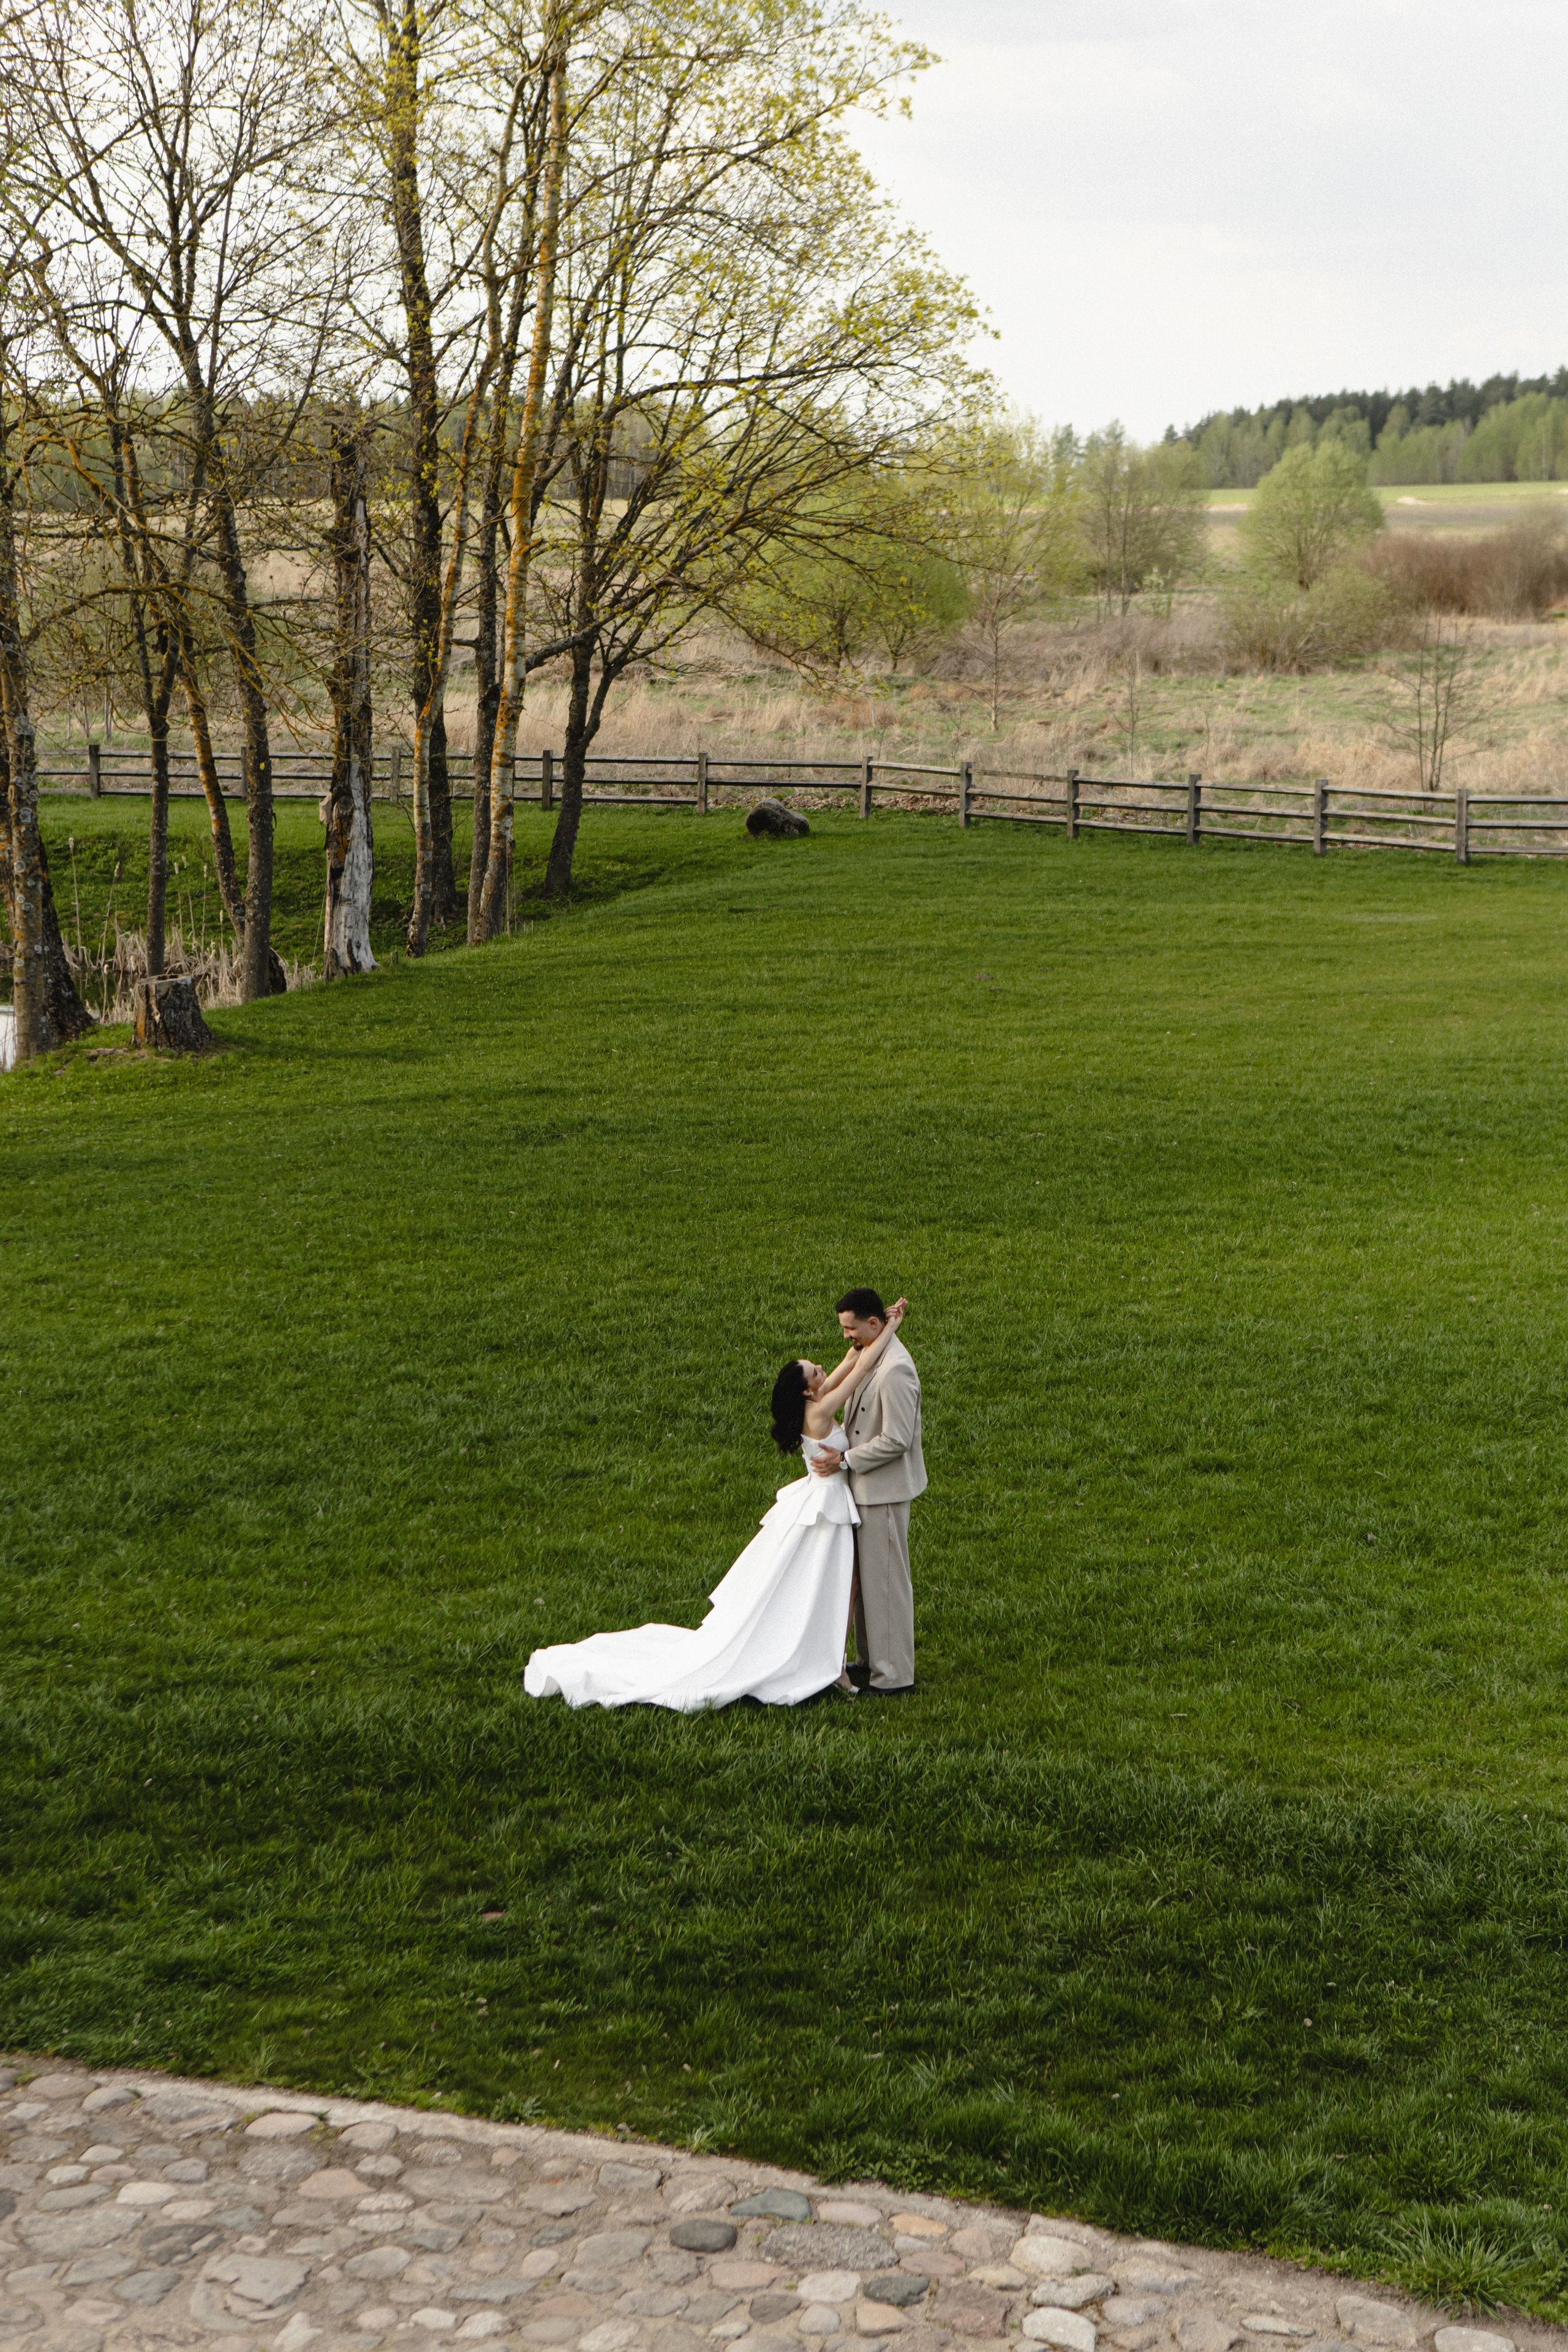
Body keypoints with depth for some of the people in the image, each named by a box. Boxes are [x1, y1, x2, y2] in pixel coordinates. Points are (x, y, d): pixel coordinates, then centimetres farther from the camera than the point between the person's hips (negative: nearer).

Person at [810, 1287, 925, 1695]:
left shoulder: (895, 1371, -25)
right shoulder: (871, 1356, 7)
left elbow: (896, 1440, -25)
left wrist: (845, 1461, -18)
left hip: (884, 1491, -10)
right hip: (866, 1487, 10)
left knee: (885, 1580, -1)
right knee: (865, 1576, 18)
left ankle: (894, 1677, 7)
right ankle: (870, 1661, 30)